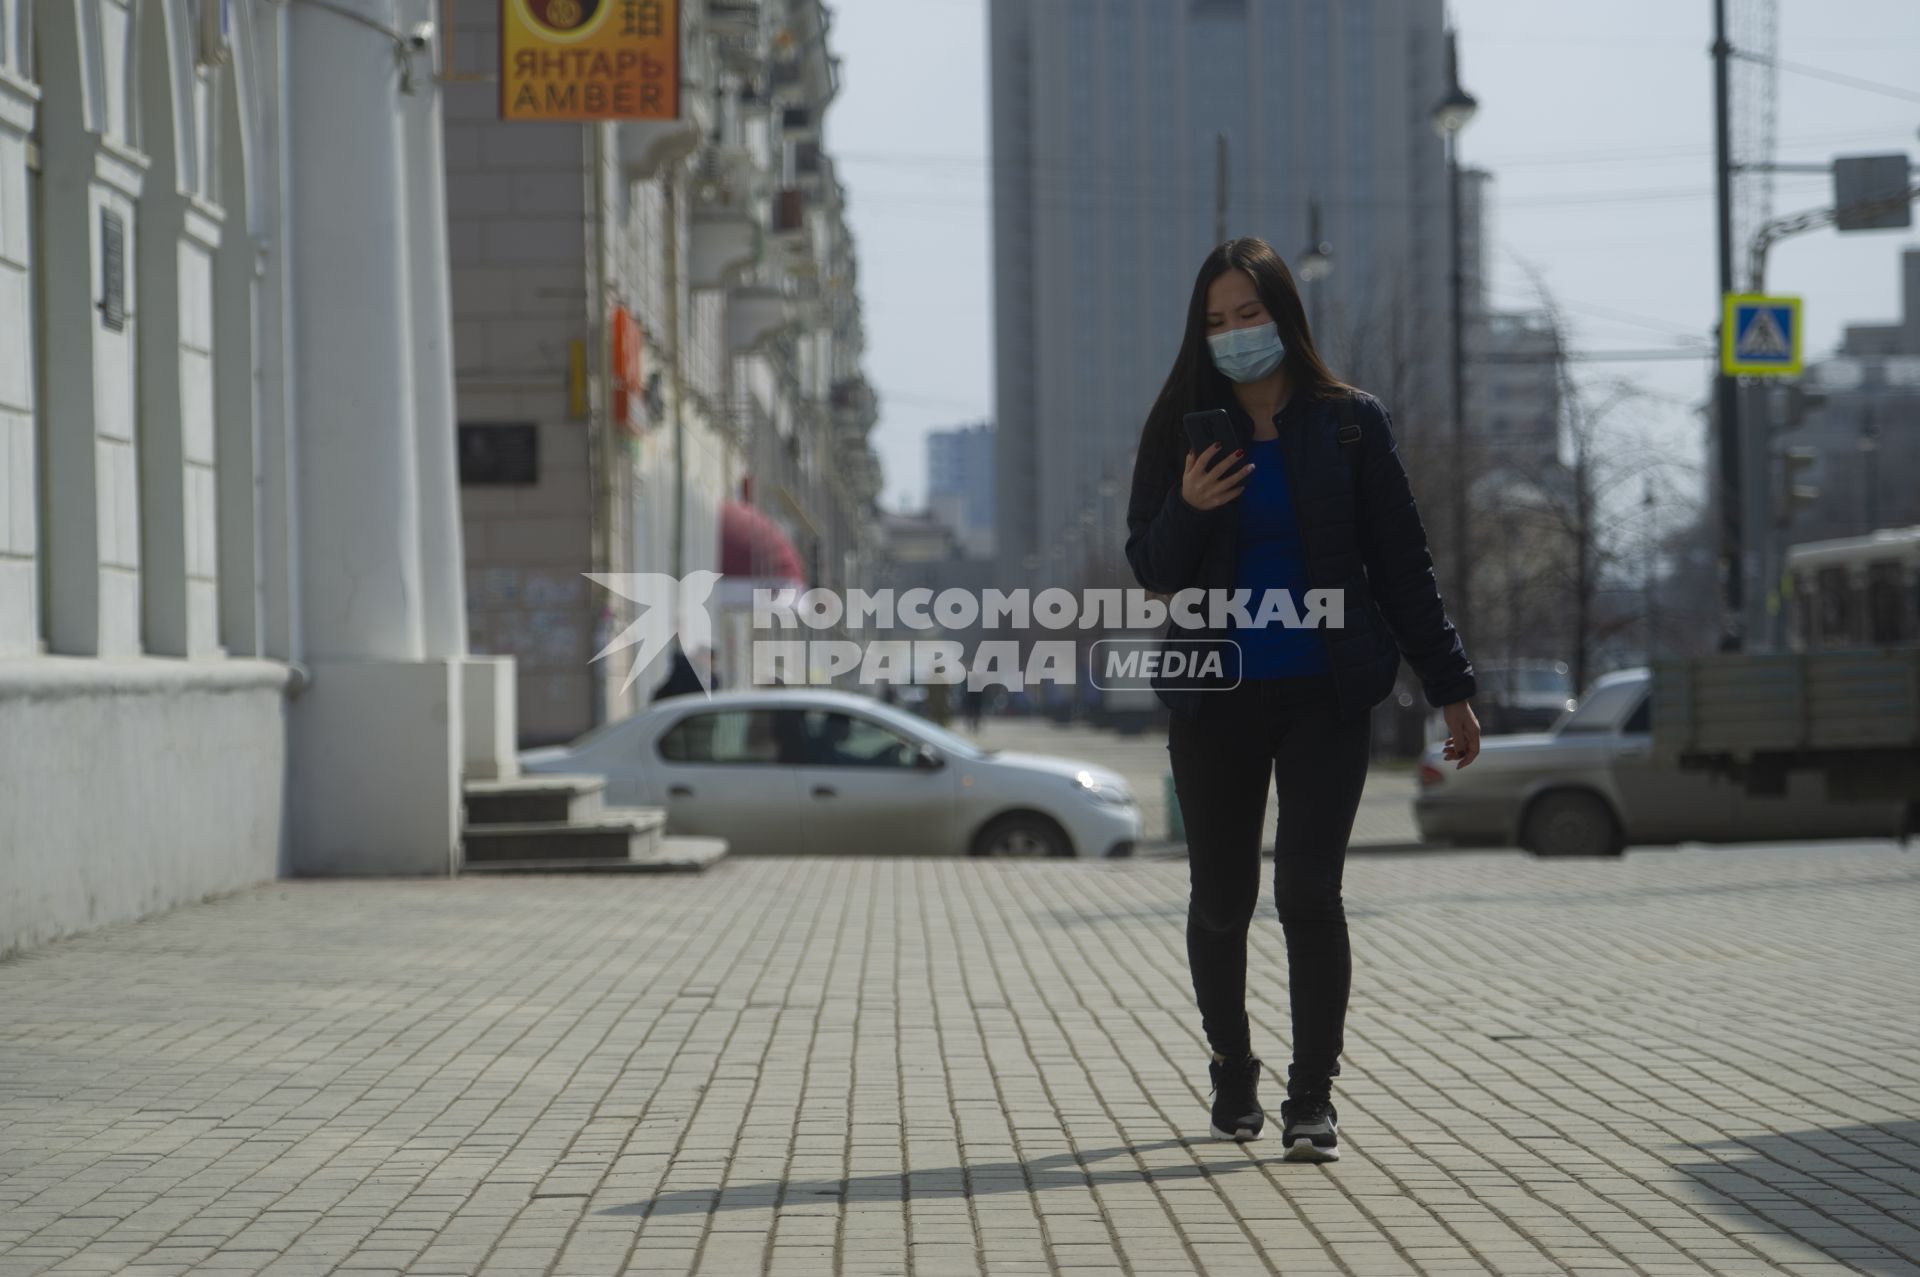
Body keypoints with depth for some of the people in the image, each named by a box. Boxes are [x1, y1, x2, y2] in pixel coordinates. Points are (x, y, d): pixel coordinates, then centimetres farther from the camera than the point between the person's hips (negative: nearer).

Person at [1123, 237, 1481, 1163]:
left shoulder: (1348, 423, 2)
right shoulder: (1183, 430, 4)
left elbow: (1401, 563, 5)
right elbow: (1150, 568, 3)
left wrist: (1448, 687, 4)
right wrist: (1188, 511, -18)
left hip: (1325, 694, -2)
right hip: (1215, 698, 2)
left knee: (1309, 888, -12)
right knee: (1220, 898, 8)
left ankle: (1312, 1097, -7)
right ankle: (1232, 1074, 28)